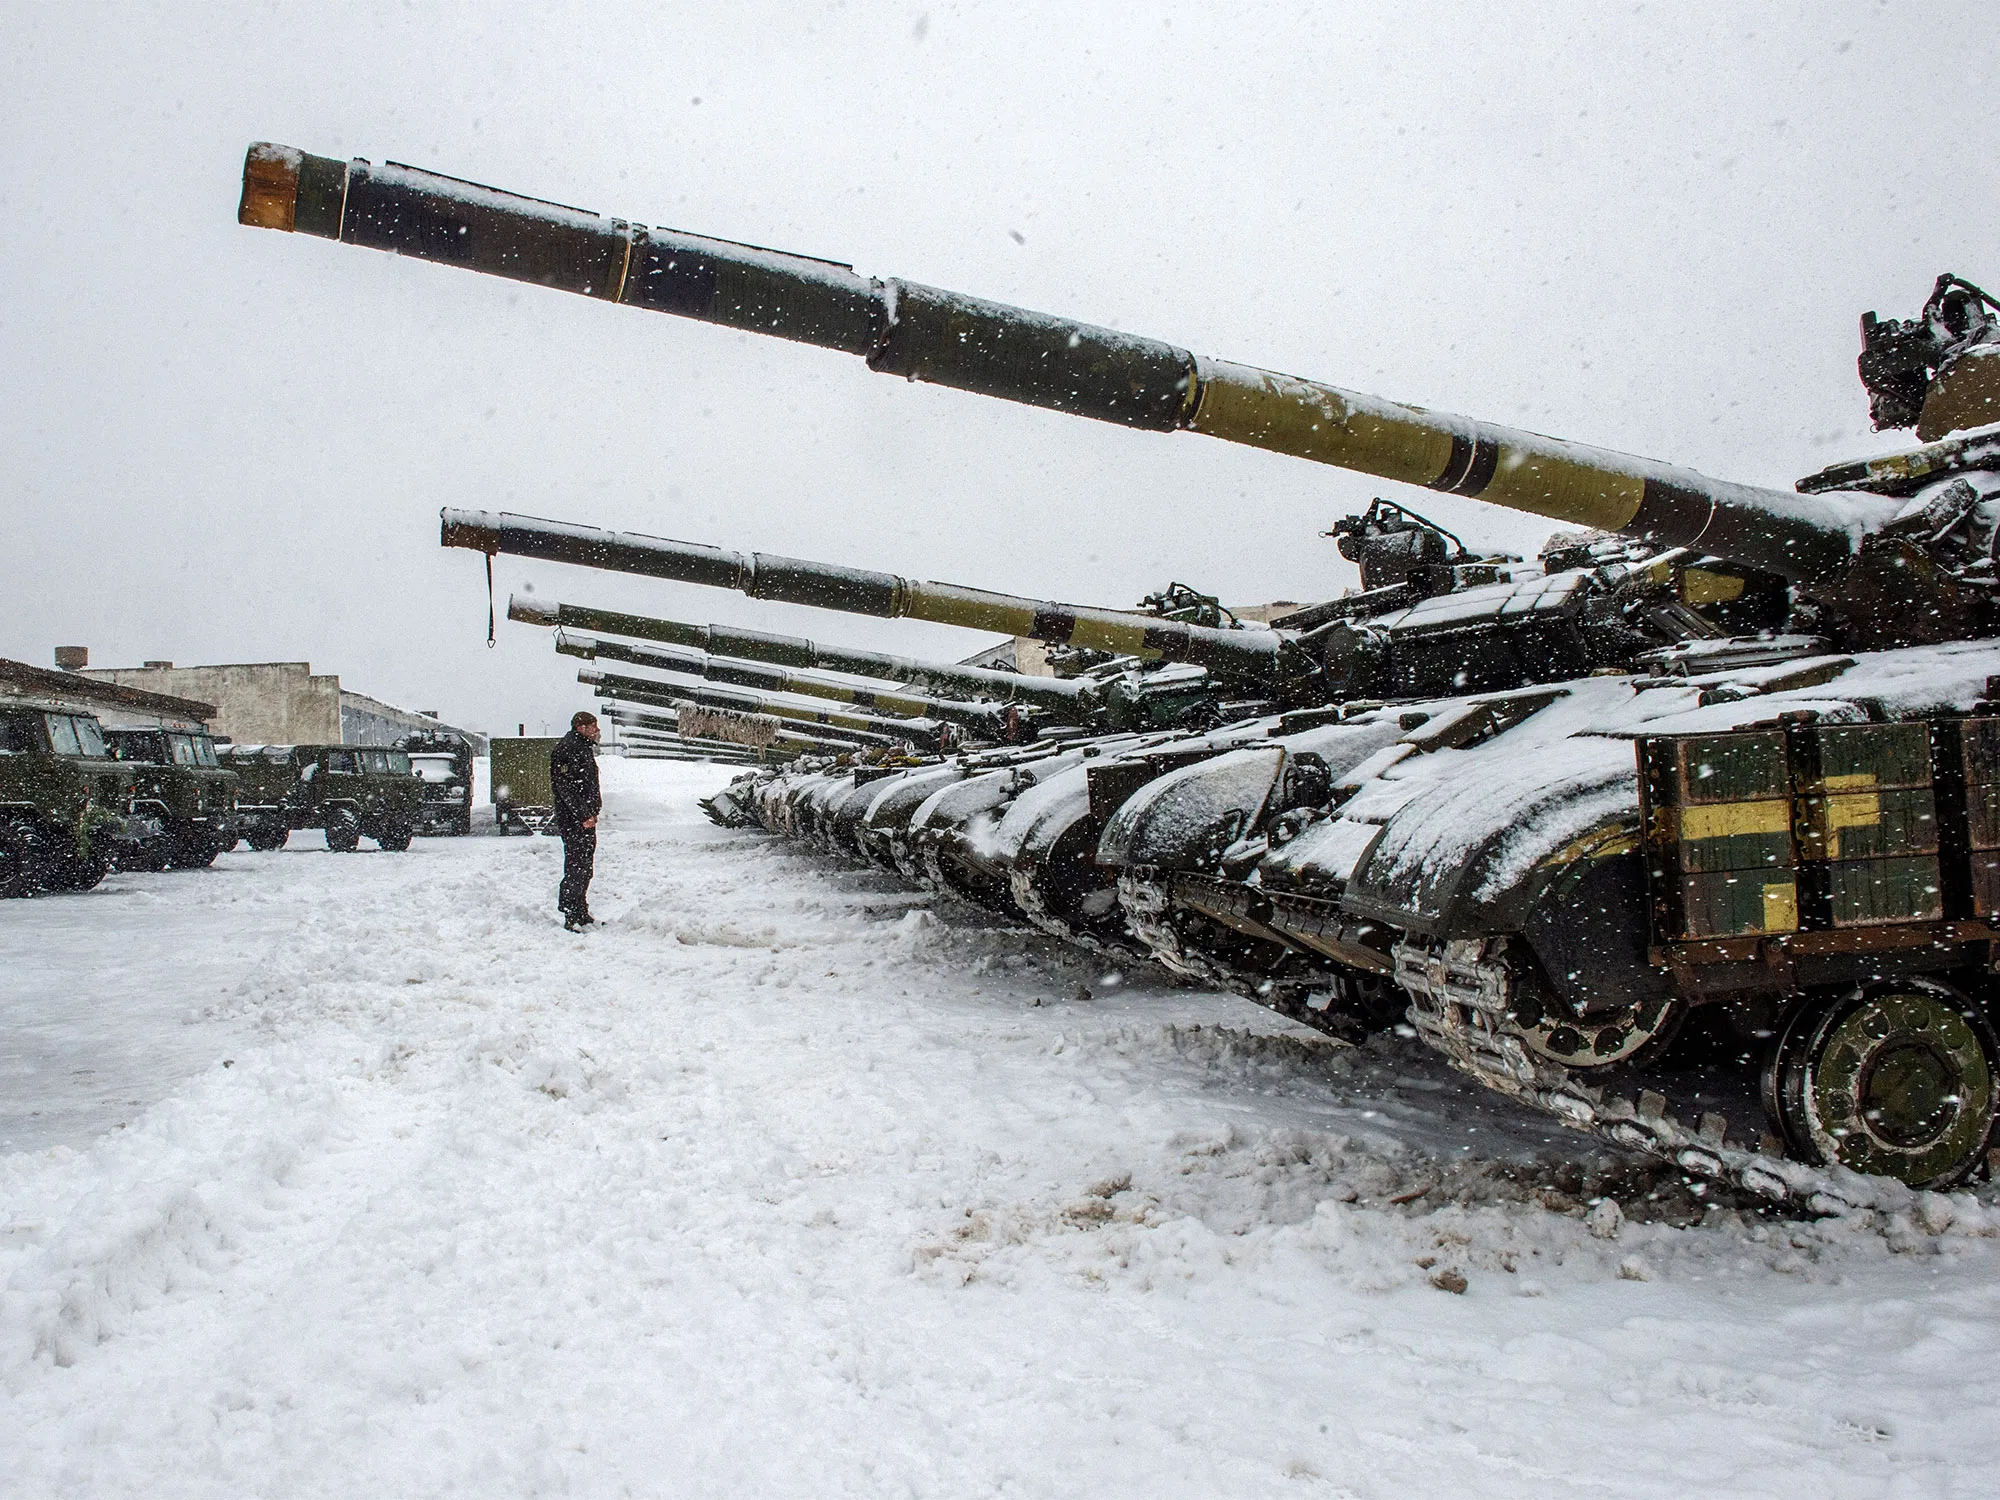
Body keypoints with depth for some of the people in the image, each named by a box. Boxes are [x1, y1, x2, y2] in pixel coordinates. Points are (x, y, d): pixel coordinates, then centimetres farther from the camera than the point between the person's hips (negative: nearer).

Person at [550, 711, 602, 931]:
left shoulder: (584, 748, 18)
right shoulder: (567, 749, -14)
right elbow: (566, 787, -21)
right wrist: (584, 815, -22)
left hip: (585, 818, 10)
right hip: (573, 821, -10)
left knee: (585, 867, 15)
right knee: (577, 867, -9)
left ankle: (581, 913, 23)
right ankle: (571, 916, -5)